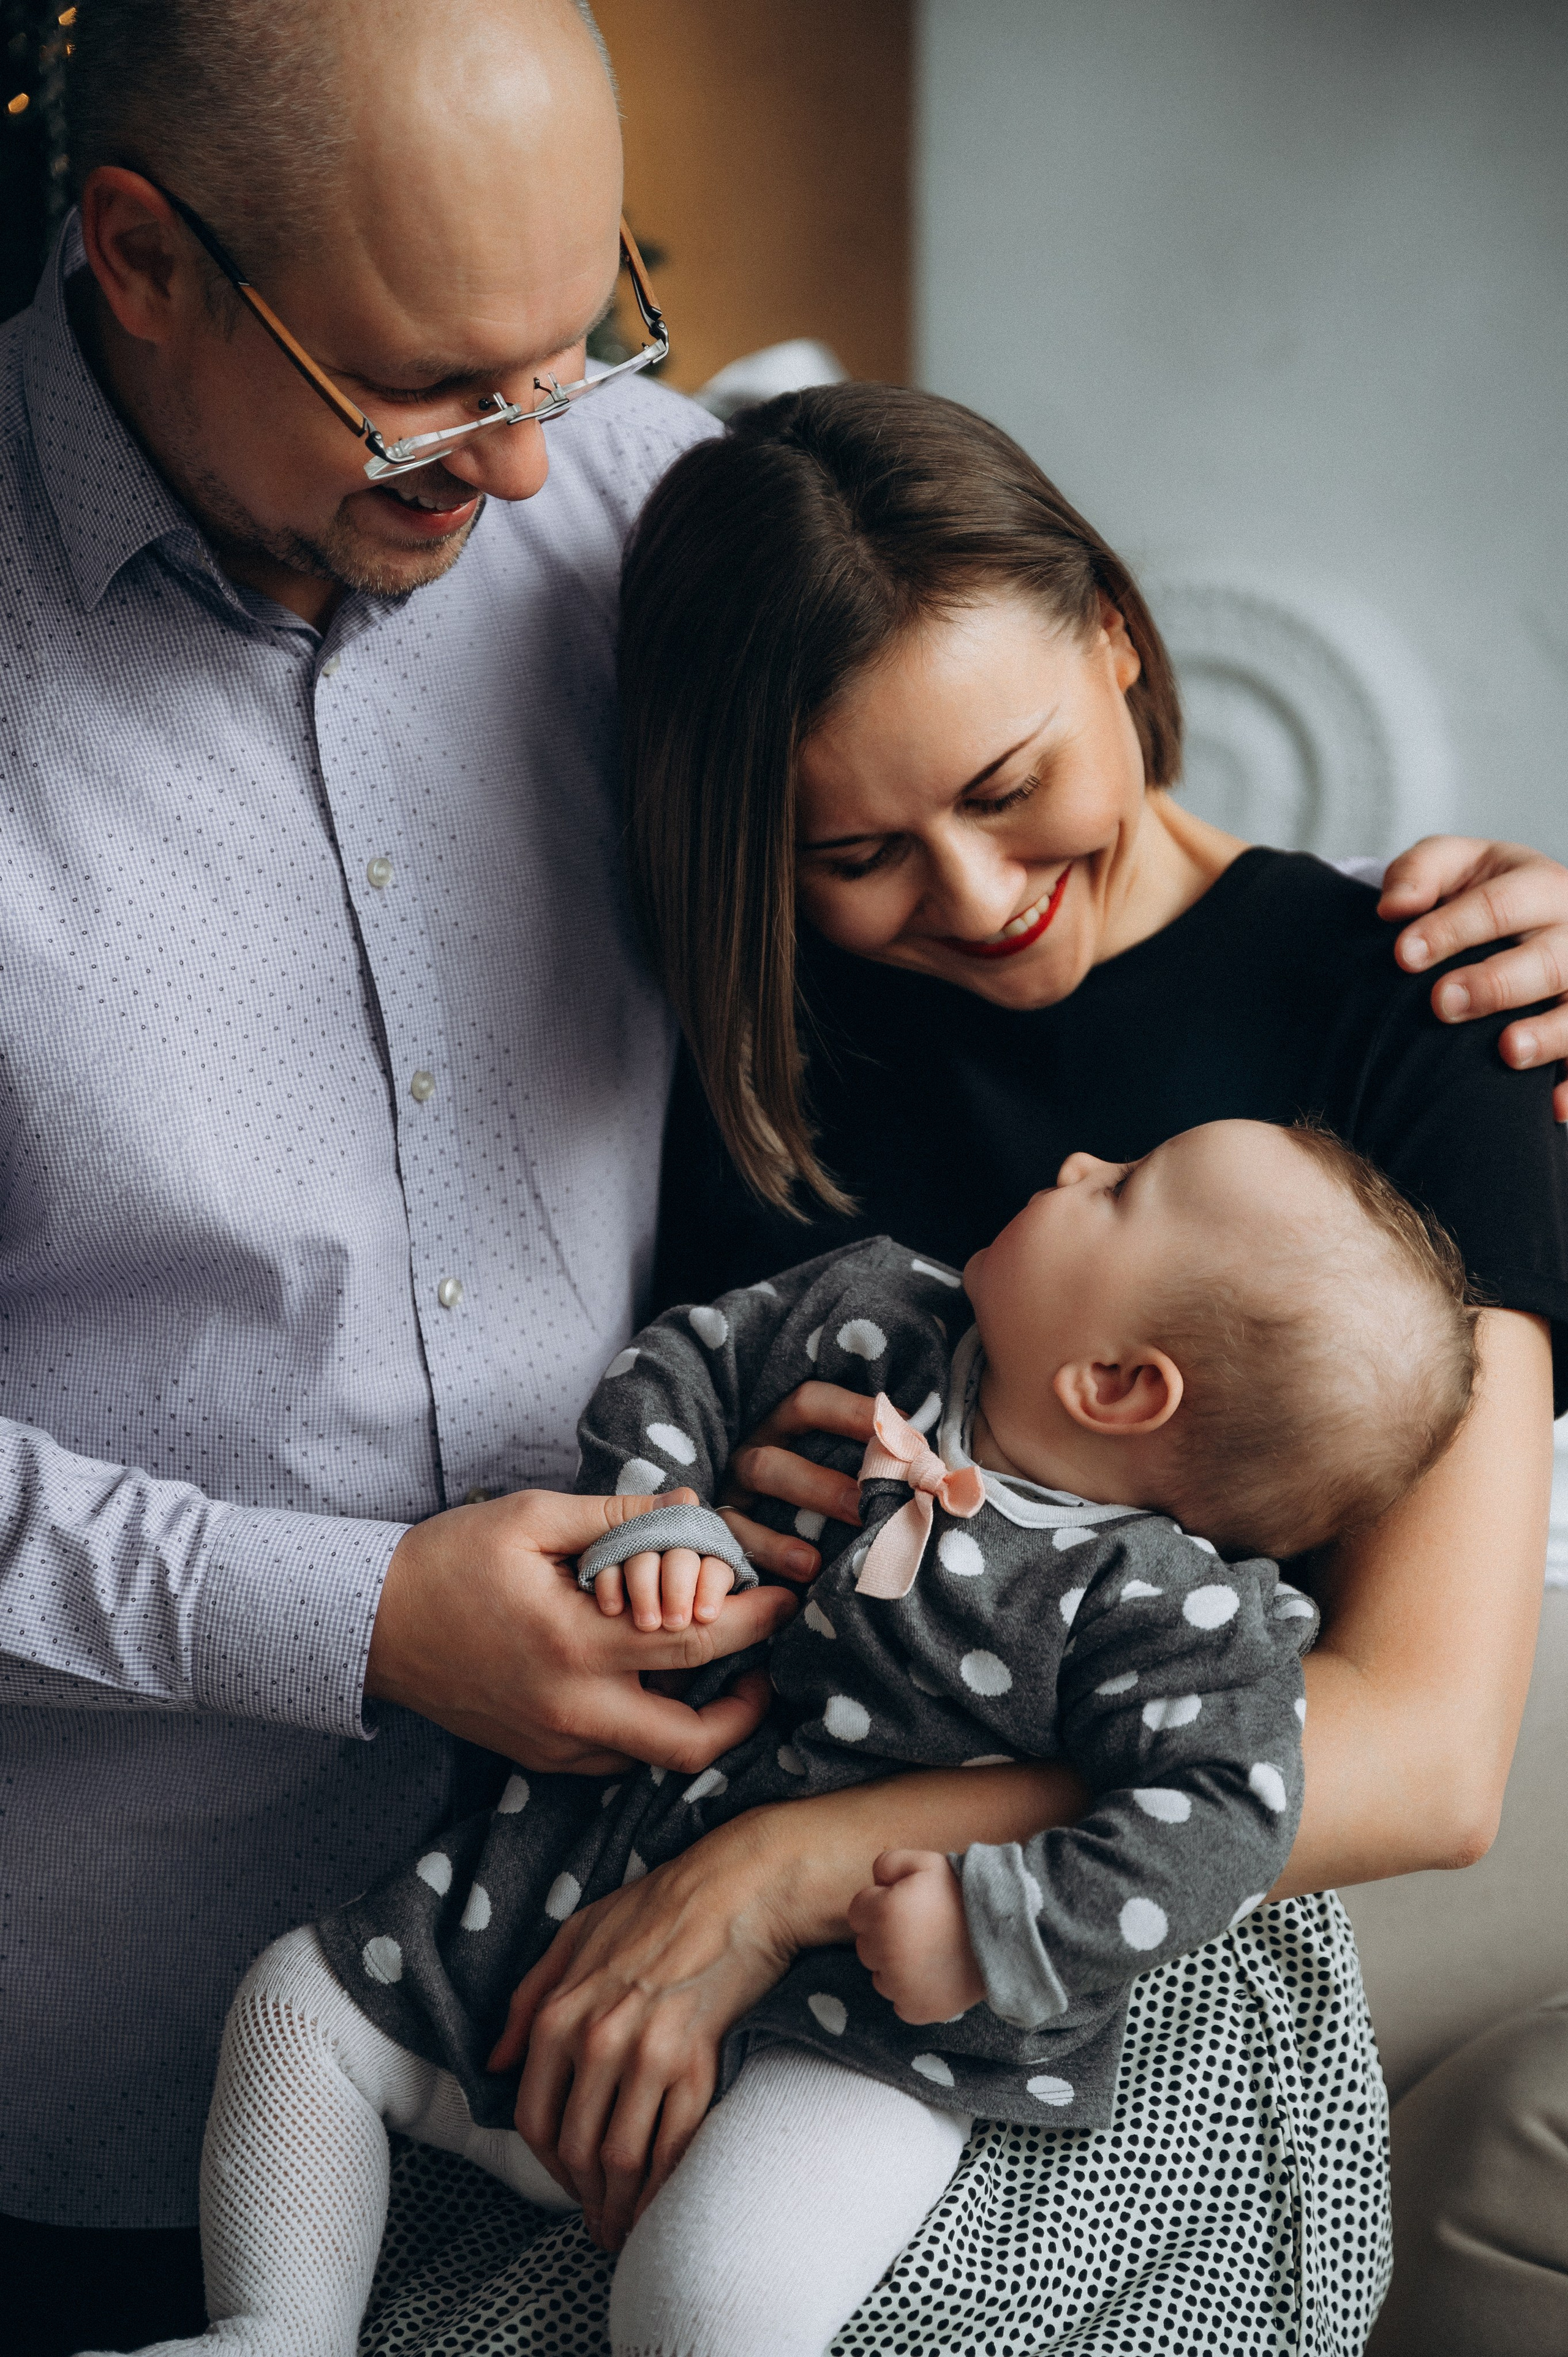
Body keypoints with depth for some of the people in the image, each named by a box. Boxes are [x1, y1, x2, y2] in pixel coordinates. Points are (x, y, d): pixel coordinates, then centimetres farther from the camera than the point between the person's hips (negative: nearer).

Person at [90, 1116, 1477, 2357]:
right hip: (600, 1865, 7)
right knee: (302, 2004, 9)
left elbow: (1220, 1819, -24)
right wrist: (651, 1517, -12)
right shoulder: (869, 1318, -3)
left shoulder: (1172, 1611, -20)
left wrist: (994, 1937, -30)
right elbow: (683, 1365, 5)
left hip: (862, 2019, -7)